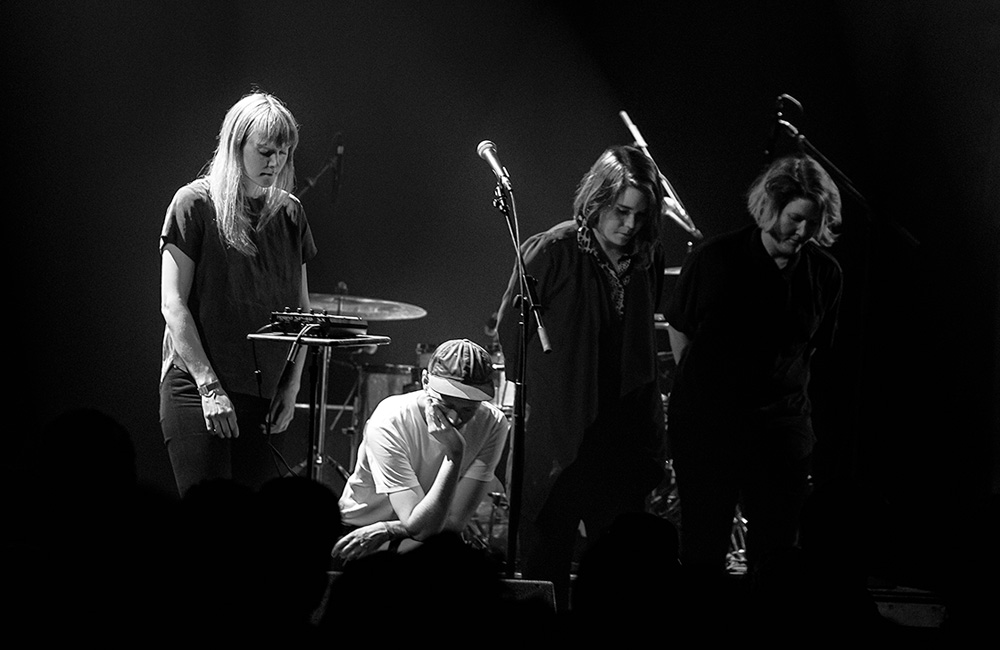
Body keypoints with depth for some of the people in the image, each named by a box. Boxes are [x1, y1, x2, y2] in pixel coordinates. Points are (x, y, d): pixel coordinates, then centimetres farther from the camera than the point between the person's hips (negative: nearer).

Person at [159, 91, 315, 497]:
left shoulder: (289, 213, 11)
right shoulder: (195, 204, -4)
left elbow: (301, 308, 16)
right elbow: (173, 305, -7)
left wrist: (291, 386, 5)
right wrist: (209, 387, -13)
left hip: (265, 397, 5)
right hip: (196, 389, -5)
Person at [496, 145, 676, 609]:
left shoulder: (648, 257, 4)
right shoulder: (550, 252, -10)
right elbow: (510, 327, -1)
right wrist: (536, 387, 4)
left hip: (626, 427, 4)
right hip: (558, 428, -4)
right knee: (546, 554, 3)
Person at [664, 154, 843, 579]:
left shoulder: (824, 273, -1)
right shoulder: (713, 260, -8)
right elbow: (679, 329, 4)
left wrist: (786, 391, 10)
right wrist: (702, 388, 8)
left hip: (782, 423, 2)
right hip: (705, 418, -2)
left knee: (777, 548, 2)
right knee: (704, 548, 2)